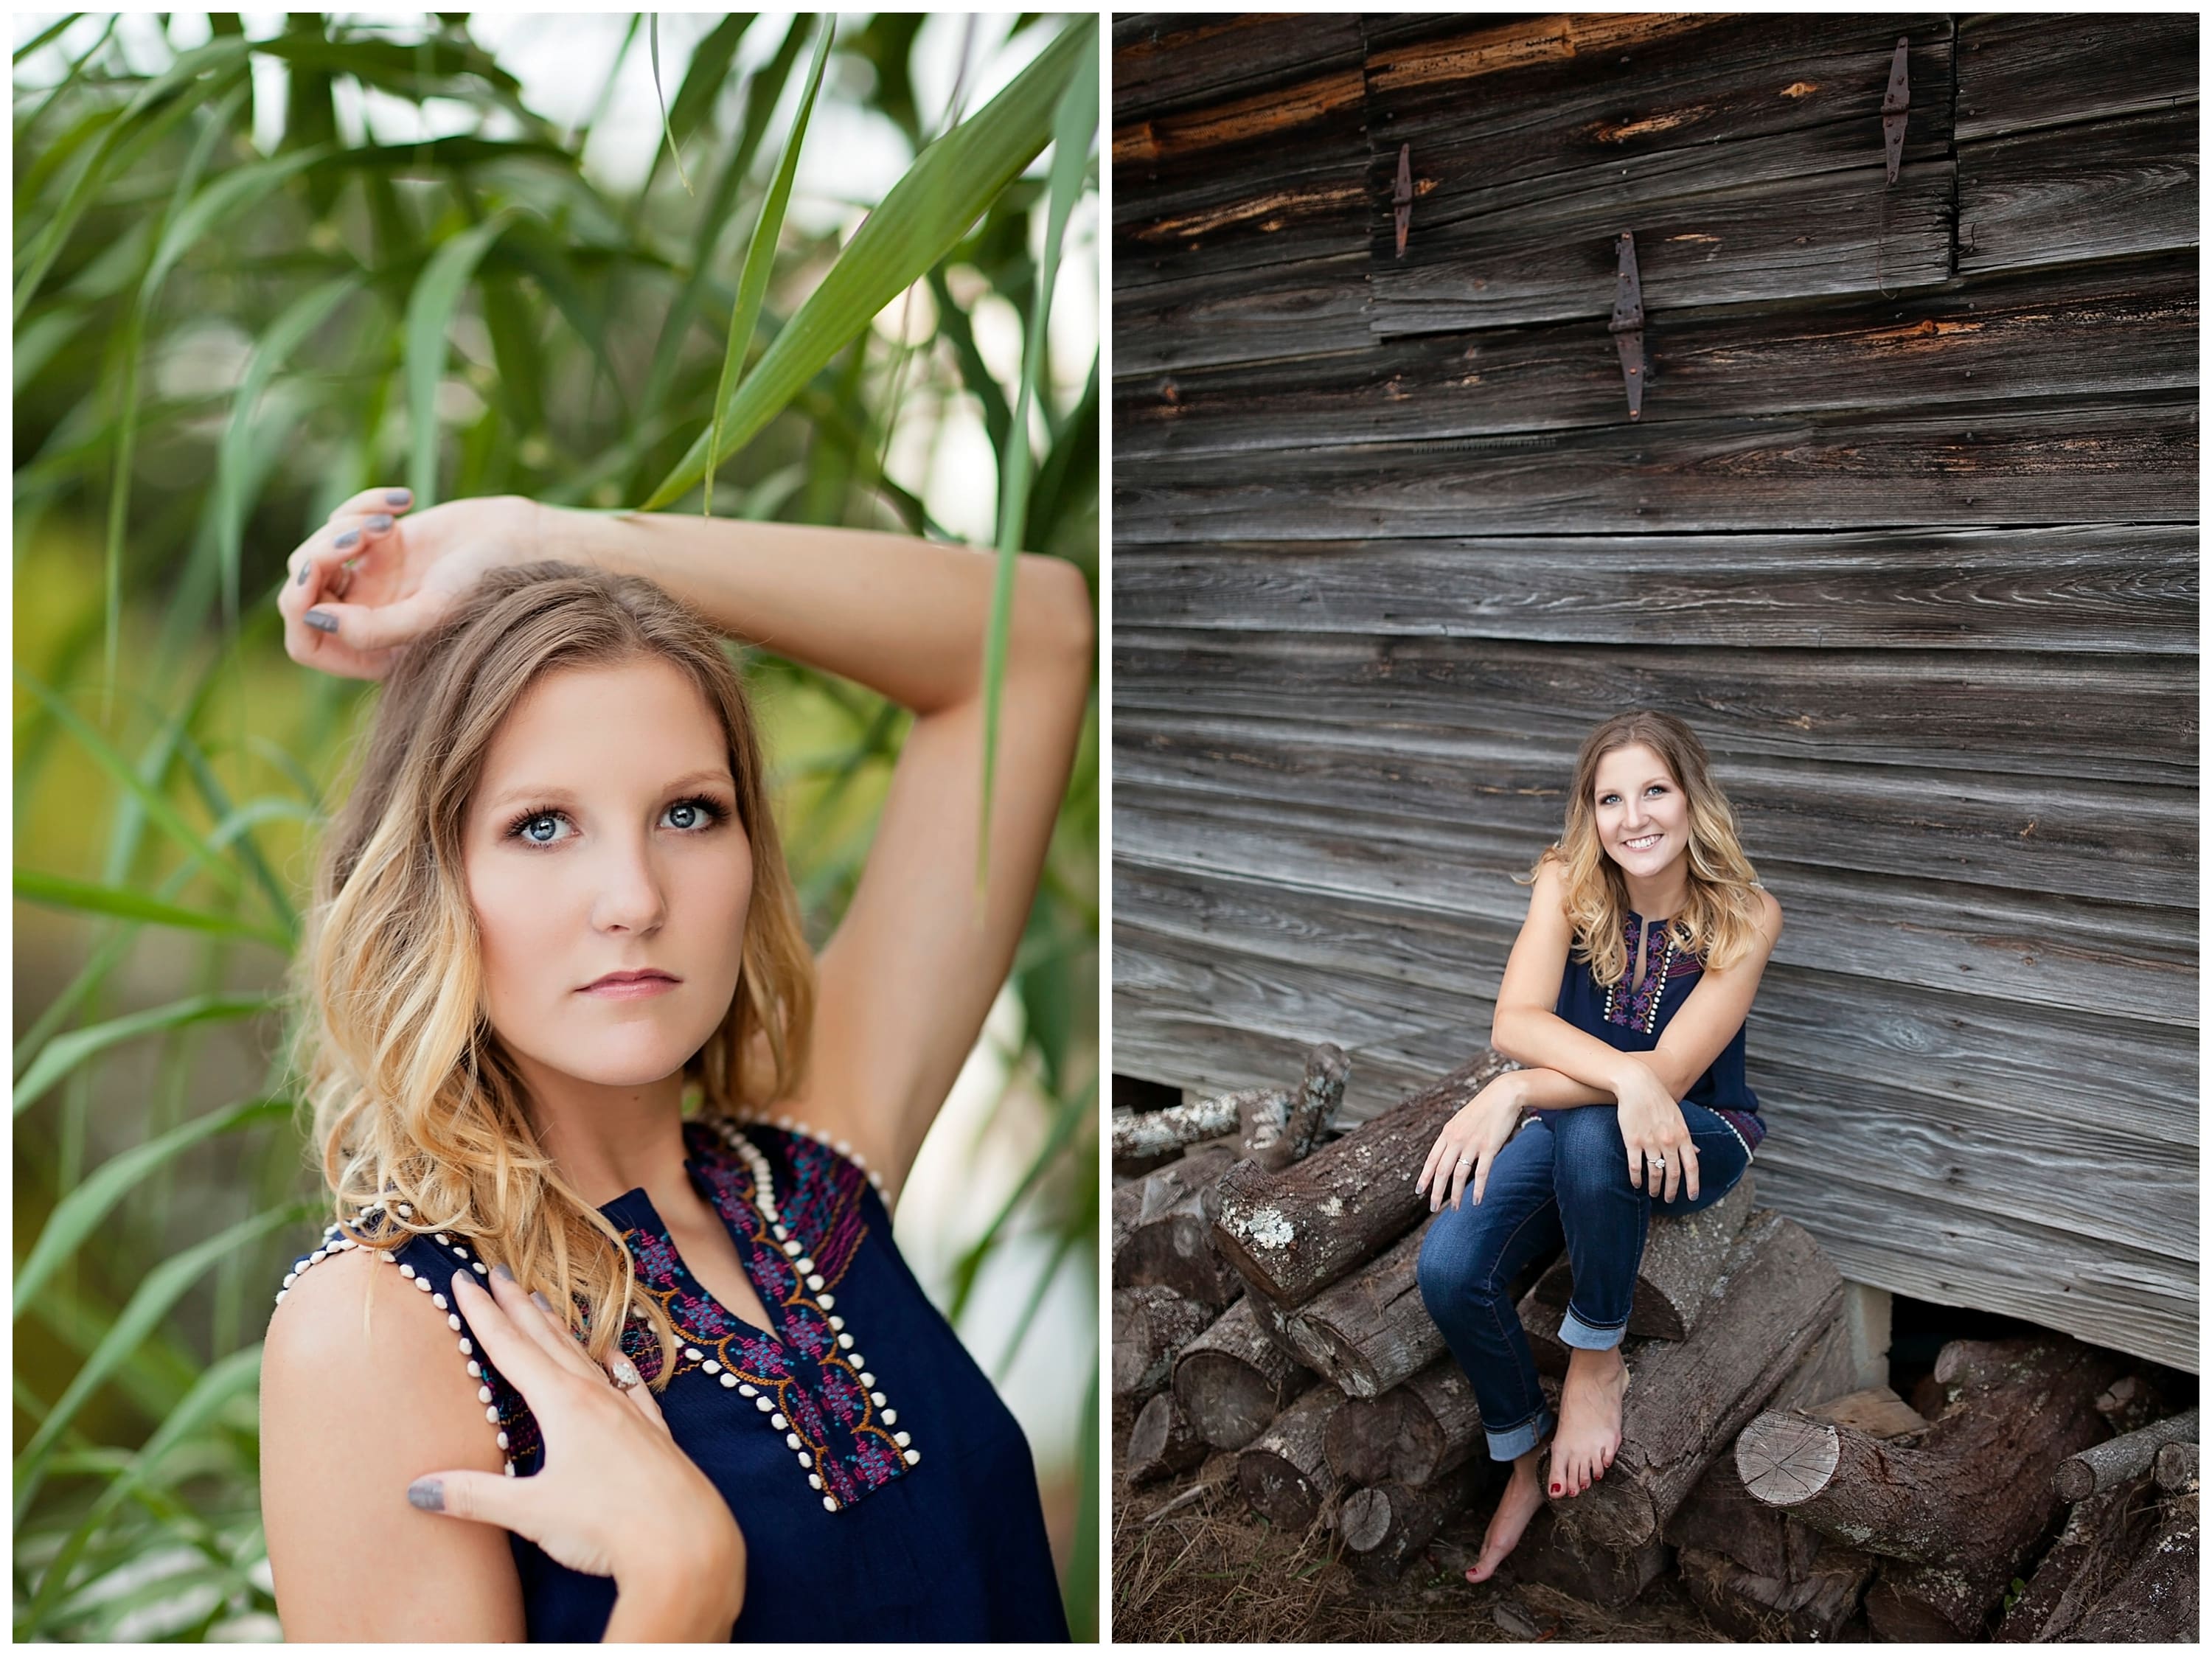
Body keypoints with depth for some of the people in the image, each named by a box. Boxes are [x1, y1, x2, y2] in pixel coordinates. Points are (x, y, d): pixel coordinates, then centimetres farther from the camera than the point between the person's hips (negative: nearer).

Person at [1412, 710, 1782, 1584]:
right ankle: (1525, 1449, 4)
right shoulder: (1566, 884, -10)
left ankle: (1596, 1361, -12)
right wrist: (1626, 1076, -42)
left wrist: (1515, 1091, -33)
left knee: (1591, 1136, -39)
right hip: (1568, 1117, 2)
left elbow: (1671, 1068, -23)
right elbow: (1515, 1022, -24)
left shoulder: (1745, 914, -15)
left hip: (1698, 1136, -2)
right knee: (1450, 1269, -25)